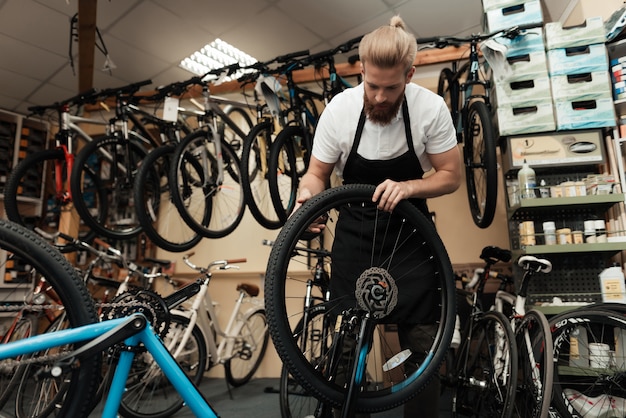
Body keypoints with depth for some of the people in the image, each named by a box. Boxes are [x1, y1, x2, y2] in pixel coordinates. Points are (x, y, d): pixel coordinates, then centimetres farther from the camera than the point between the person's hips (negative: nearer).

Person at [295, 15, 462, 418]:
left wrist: (407, 187, -28)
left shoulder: (431, 108, -15)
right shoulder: (339, 108, -14)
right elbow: (317, 173, -6)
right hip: (354, 231, 1)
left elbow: (451, 176, -9)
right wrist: (307, 196, -29)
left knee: (421, 336, 3)